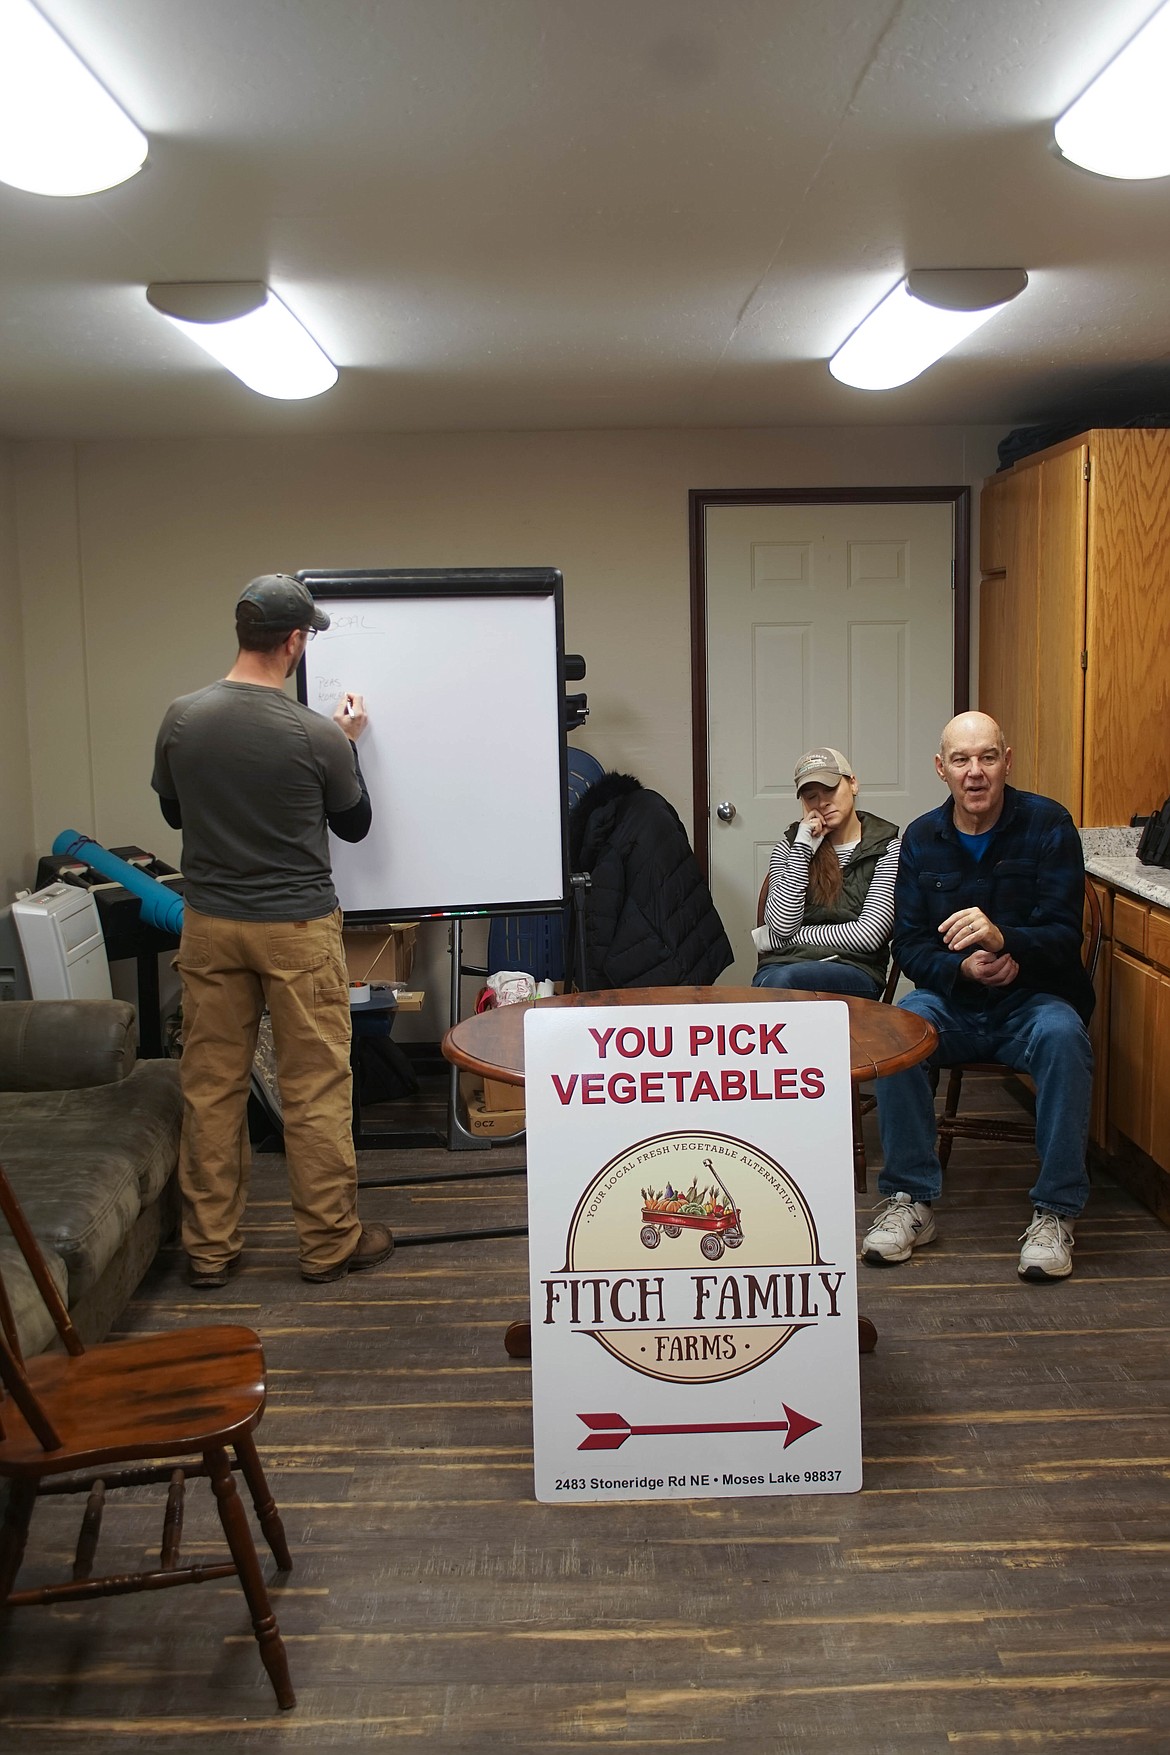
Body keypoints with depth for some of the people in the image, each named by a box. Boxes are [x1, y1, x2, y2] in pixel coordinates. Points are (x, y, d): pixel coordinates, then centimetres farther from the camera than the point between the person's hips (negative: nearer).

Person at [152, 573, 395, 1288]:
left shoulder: (182, 719, -4)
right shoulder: (317, 736, -14)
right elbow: (355, 825, 2)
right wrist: (348, 744, 14)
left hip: (209, 926, 4)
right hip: (298, 931, -4)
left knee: (212, 1087, 11)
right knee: (317, 1089, 7)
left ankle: (210, 1247, 21)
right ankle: (329, 1242, 18)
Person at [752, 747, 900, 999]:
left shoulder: (887, 848, 6)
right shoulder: (789, 846, 14)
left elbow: (868, 935, -5)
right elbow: (782, 925, -2)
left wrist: (775, 939, -1)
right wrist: (802, 848, -3)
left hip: (855, 971, -2)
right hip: (784, 961, 2)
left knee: (781, 980, -36)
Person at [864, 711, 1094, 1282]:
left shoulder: (1047, 825, -5)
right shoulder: (921, 839, 4)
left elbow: (1064, 936, -11)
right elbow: (908, 942, 3)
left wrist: (1001, 939, -32)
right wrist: (961, 968, -18)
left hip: (1031, 999, -2)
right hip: (953, 1000, 2)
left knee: (1062, 1035, -35)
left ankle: (1056, 1211, -22)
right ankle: (910, 1201, -17)